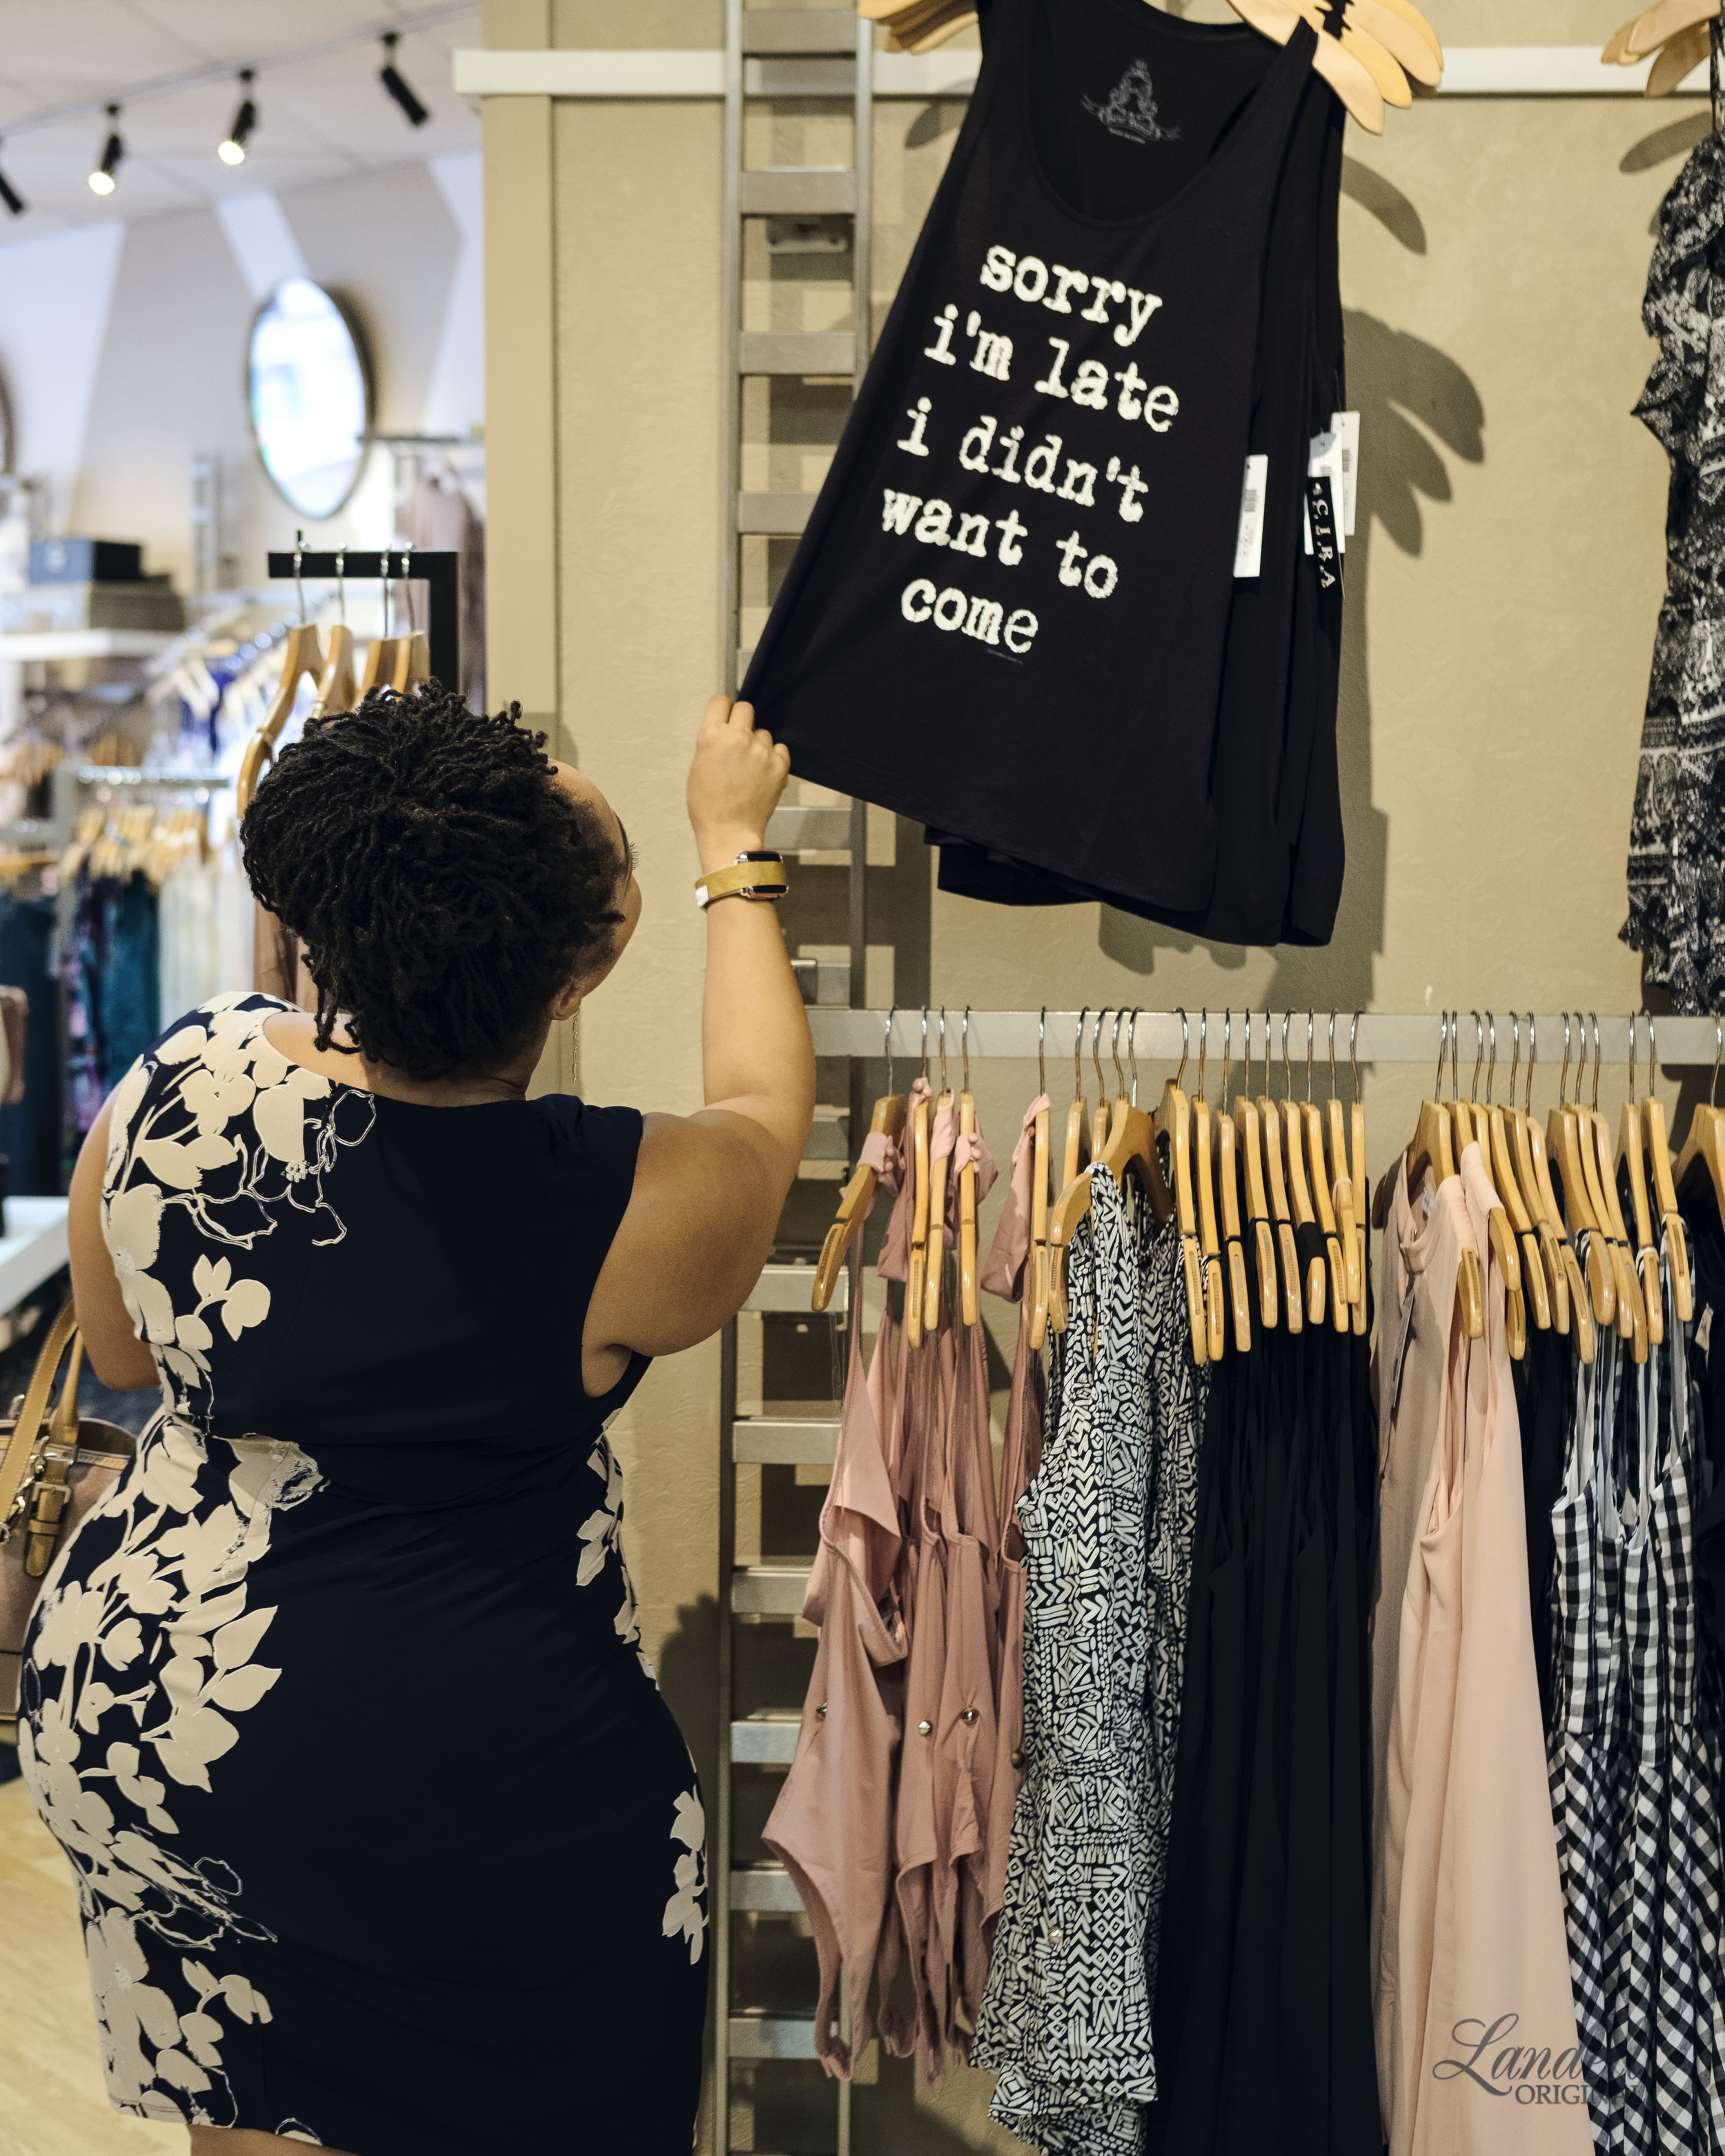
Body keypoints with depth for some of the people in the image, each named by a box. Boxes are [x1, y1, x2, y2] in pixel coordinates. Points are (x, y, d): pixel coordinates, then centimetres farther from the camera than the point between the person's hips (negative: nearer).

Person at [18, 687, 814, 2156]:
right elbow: (764, 1109, 2)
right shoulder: (638, 1208, -22)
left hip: (124, 1689, 5)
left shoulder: (180, 1081, -11)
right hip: (449, 1771, -5)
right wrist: (732, 849, 14)